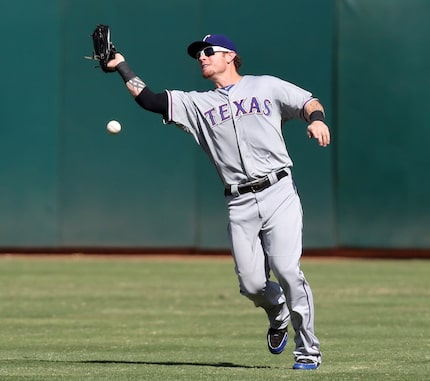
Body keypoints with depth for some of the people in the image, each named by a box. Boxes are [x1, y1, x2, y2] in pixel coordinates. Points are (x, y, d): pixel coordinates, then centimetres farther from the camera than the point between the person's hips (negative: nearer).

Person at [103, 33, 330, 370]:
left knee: (286, 268, -17)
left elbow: (309, 102, 8)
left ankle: (308, 350, -5)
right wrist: (120, 66, 3)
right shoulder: (197, 103, 17)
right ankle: (278, 314, 30)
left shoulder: (266, 86, 12)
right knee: (252, 284, -6)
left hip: (278, 193, -3)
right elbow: (149, 99, 9)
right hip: (240, 204, 3)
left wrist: (317, 119, -13)